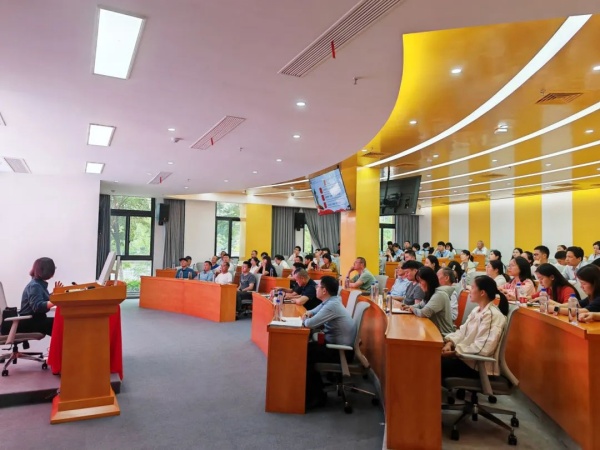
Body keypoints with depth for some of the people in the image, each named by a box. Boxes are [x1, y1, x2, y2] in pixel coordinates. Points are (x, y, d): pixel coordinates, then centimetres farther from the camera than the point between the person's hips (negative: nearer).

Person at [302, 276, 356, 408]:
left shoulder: (332, 305, -25)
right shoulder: (329, 301, 7)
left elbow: (310, 323, -31)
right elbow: (315, 312, 22)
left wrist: (304, 320, -7)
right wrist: (308, 313, -3)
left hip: (341, 351, -10)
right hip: (336, 344, 10)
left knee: (304, 354, -9)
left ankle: (316, 396, 5)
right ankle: (315, 387, 19)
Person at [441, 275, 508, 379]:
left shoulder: (493, 315, -20)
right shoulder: (477, 310, 10)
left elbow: (482, 349, -26)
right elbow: (463, 331, 9)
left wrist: (454, 352, -23)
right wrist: (450, 343, -9)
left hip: (480, 366, -8)